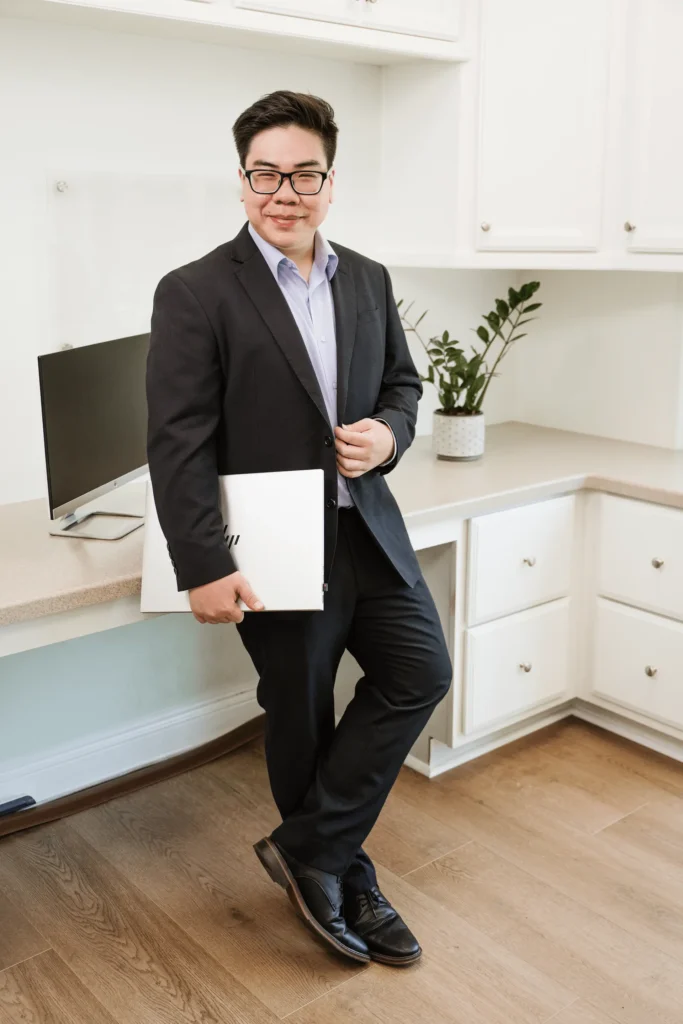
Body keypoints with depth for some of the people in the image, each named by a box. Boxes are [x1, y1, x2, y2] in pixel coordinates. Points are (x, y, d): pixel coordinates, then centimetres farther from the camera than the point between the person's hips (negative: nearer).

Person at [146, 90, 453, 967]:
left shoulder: (367, 279, 7)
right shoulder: (195, 293, -11)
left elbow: (402, 382, 17)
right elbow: (178, 444, -14)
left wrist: (389, 431, -7)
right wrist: (204, 568, -18)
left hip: (368, 528, 6)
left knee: (421, 672, 2)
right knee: (302, 722, 9)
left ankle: (309, 846, 17)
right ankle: (349, 882, 33)